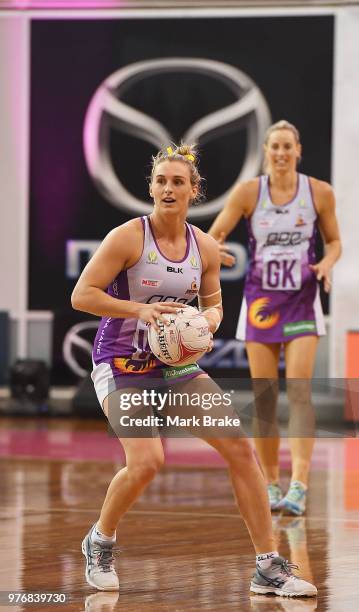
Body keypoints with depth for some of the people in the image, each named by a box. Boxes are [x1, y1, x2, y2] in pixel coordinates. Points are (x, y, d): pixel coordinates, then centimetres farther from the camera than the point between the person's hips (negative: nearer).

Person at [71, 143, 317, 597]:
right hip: (123, 366, -5)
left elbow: (213, 302, 16)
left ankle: (268, 569, 1)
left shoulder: (205, 247, 2)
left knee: (239, 447, -6)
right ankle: (100, 543, 7)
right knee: (146, 461, -25)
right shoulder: (128, 238, -13)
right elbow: (81, 295, -15)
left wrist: (212, 317, -8)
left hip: (178, 366, 5)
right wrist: (140, 309, -27)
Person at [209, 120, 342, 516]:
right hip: (260, 301, 1)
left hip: (302, 302, -1)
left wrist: (327, 262, -11)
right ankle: (270, 486, 13)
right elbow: (212, 237, -3)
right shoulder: (248, 192, -3)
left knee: (299, 391, -13)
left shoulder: (319, 193, -2)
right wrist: (214, 251, -26)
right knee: (263, 395, 2)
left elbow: (334, 240, 11)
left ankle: (298, 488, -18)